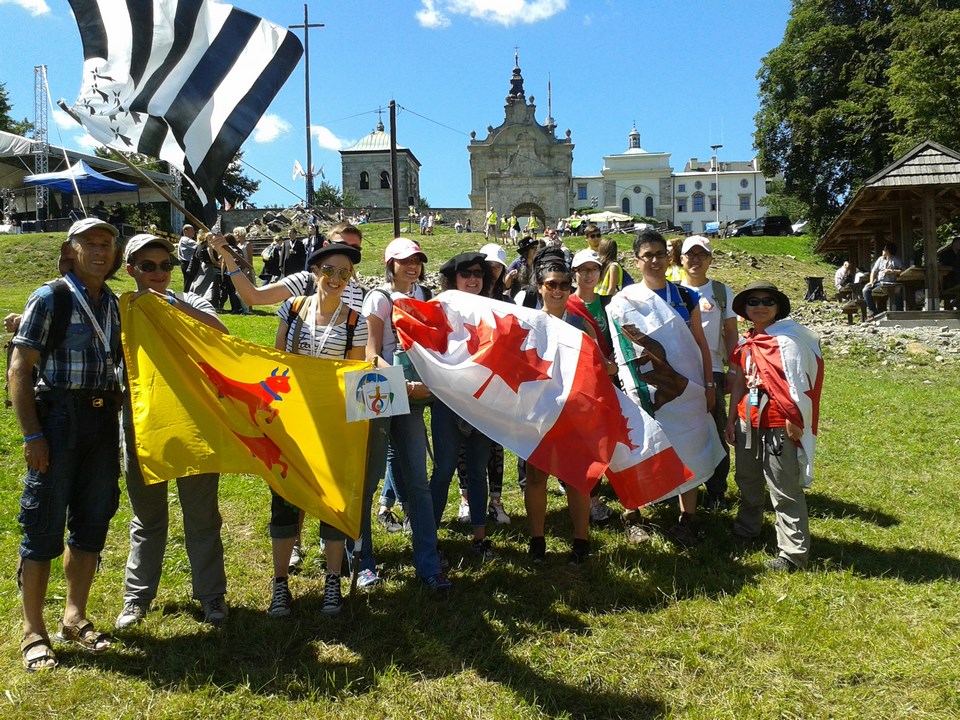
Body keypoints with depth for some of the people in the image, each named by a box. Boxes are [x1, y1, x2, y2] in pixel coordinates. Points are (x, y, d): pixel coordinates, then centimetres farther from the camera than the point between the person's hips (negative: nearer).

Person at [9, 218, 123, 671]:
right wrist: (32, 434, -14)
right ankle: (33, 631, 15)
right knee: (44, 525, 1)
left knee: (92, 522, 11)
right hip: (59, 416, -5)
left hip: (103, 418, 6)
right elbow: (19, 369, -8)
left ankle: (75, 617, 27)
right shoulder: (49, 298, -6)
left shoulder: (115, 304, 10)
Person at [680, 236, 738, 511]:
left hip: (711, 371, 0)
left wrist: (733, 370, 1)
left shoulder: (722, 292, 9)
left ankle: (716, 493, 12)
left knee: (716, 432, 1)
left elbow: (730, 334, 9)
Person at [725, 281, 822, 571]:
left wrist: (794, 422, -17)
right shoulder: (746, 343, 9)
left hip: (779, 425, -8)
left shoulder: (788, 338, -13)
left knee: (784, 489, -2)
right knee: (747, 479, 23)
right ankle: (747, 529, 44)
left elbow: (799, 383, -17)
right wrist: (732, 420, 13)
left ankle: (794, 553, 8)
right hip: (748, 423, 8)